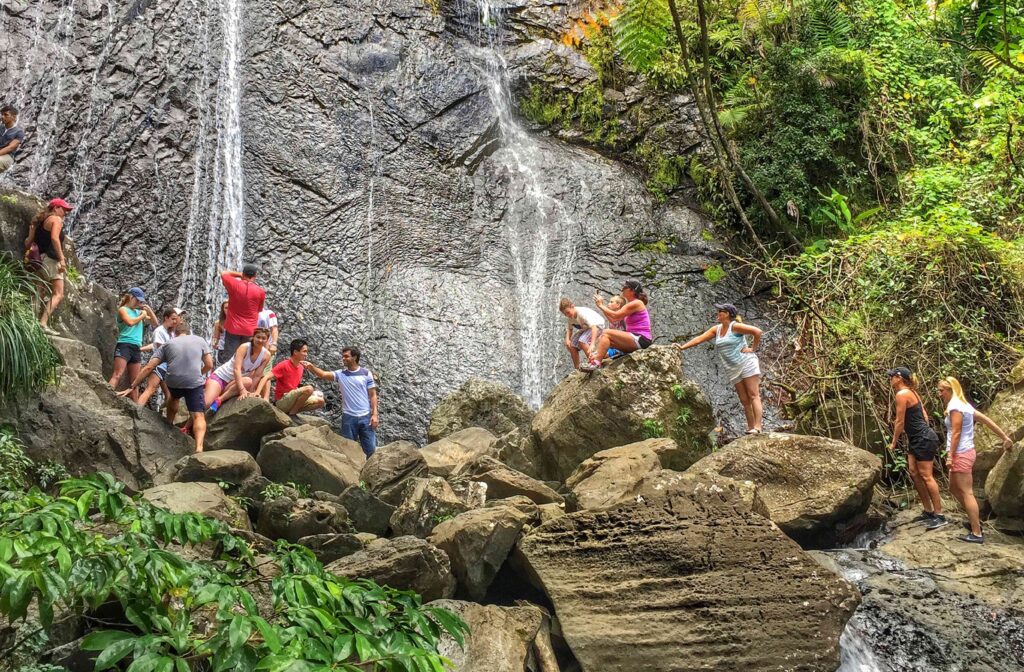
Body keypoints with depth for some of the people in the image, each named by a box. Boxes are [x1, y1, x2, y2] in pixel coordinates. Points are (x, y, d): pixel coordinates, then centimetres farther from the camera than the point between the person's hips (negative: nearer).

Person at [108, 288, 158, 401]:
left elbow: (155, 323, 23)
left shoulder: (138, 312, 18)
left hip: (136, 348, 6)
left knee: (135, 381, 5)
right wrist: (142, 315, -2)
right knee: (117, 376, -19)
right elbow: (130, 322, -18)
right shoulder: (123, 309, 2)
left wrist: (148, 309, 12)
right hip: (124, 346, -6)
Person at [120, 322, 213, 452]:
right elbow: (209, 365, 9)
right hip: (194, 383, -2)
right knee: (198, 416, -5)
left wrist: (132, 387, 12)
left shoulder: (168, 344, 17)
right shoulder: (200, 341, 16)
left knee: (173, 396, 38)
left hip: (173, 383, 3)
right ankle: (199, 447, -28)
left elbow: (149, 367, 11)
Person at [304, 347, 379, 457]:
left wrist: (374, 414, -8)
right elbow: (323, 374, -15)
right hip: (348, 417, 1)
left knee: (370, 449, 3)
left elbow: (372, 395, 0)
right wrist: (311, 366, -34)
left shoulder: (366, 373, 0)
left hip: (366, 417, -1)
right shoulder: (340, 374, 2)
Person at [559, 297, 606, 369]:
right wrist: (567, 339, -20)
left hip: (597, 325, -8)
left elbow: (594, 326, -45)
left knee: (582, 341, -32)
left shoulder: (582, 313, -36)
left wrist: (592, 344, -54)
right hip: (584, 328, 8)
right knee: (571, 346, -3)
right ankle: (577, 368, 10)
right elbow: (569, 329, 3)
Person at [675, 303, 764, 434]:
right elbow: (699, 339, 10)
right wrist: (682, 347, 3)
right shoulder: (716, 329, 13)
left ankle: (757, 427, -17)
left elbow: (757, 332, -16)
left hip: (746, 364, -7)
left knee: (754, 396, -9)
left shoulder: (735, 326, -9)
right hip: (733, 370, 7)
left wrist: (752, 348, -12)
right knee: (744, 400, 4)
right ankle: (750, 428, 4)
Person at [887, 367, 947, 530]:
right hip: (916, 440, 10)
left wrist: (893, 443, -2)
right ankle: (928, 511, 18)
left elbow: (900, 422, -13)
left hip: (923, 439, -10)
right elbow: (924, 416, 17)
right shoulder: (912, 392, 14)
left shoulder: (902, 394, -15)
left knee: (926, 476, -7)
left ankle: (939, 515, -3)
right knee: (914, 473, 12)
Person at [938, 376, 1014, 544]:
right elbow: (986, 420, 15)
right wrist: (1005, 438, 18)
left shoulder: (954, 406, -15)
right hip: (966, 453, 10)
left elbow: (956, 433, -18)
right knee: (954, 488, 20)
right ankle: (975, 519, 27)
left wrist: (950, 456, -17)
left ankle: (977, 534, -7)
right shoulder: (964, 404, 14)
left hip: (960, 454, -10)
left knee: (967, 493, -8)